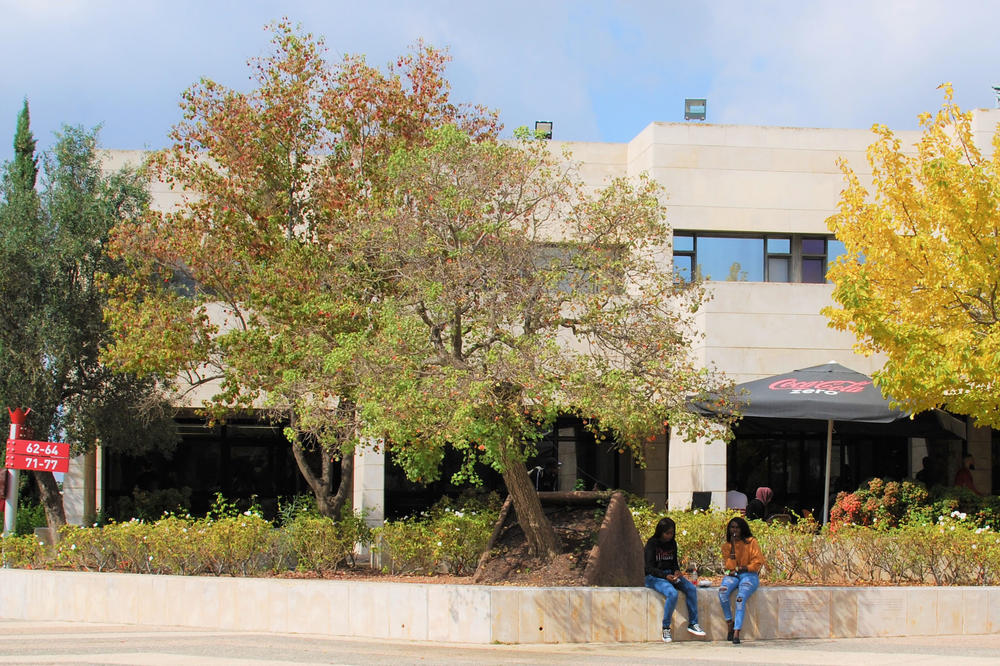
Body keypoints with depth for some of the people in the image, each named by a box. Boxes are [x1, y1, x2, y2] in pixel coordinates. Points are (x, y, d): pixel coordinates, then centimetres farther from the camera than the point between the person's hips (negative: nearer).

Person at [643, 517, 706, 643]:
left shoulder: (672, 543, 10)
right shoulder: (652, 543, -9)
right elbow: (649, 568, -13)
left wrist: (677, 571, -7)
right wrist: (665, 576, -25)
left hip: (670, 574, 6)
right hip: (654, 577, -6)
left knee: (691, 588, -16)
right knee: (672, 593, -33)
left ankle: (693, 623, -10)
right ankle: (665, 627, -20)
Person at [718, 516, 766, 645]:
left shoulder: (751, 542, 4)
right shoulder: (726, 546, 12)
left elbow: (758, 562, 0)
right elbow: (729, 566, 0)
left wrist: (745, 568, -12)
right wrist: (732, 548, -7)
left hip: (749, 575, -3)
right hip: (732, 575, 3)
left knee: (741, 597, -31)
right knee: (722, 591, -32)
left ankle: (736, 633, -37)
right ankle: (730, 623, -18)